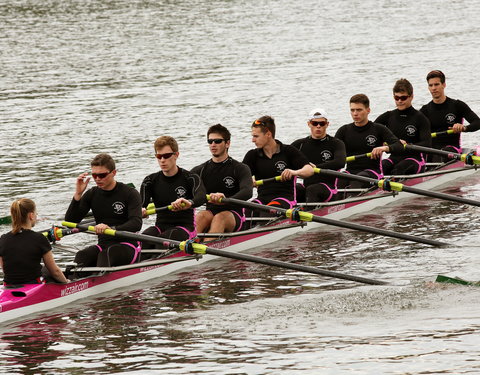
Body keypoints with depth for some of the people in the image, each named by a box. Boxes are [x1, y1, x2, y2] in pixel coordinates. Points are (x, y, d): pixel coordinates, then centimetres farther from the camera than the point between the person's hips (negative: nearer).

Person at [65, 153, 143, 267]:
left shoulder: (130, 194, -3)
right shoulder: (92, 194, 11)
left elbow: (136, 224, -18)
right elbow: (70, 221, 4)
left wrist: (112, 229, -34)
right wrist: (78, 194, -9)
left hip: (127, 247, -4)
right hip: (103, 245, 4)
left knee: (106, 255, -36)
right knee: (82, 256, -28)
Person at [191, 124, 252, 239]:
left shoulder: (240, 169, -1)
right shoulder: (200, 170, 12)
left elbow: (247, 192, -20)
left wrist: (226, 200, -40)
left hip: (234, 218, -3)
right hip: (210, 214, 3)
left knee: (220, 217, -34)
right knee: (202, 216, -29)